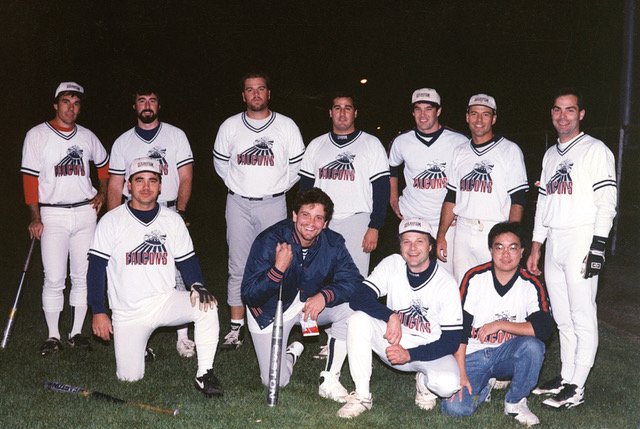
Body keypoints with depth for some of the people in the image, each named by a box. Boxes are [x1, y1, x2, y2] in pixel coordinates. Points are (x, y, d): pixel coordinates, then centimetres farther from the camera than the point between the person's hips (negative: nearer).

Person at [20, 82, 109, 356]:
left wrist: (103, 192, 13)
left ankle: (77, 333, 15)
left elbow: (103, 163, 27)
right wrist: (35, 218, -11)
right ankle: (53, 336, 8)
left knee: (82, 277, 5)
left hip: (85, 212, 3)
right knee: (54, 279, -3)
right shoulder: (37, 135, -2)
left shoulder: (87, 137, 9)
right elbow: (30, 178, -5)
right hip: (53, 214, -3)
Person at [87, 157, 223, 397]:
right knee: (129, 377, -7)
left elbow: (186, 260, 6)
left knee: (206, 306, -28)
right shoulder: (111, 221, -3)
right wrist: (98, 312, -8)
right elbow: (96, 267, -3)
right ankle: (137, 347, 27)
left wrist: (197, 285, -16)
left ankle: (204, 374, -18)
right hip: (127, 312, -1)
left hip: (165, 300, 1)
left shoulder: (172, 220, 4)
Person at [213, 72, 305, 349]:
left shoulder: (287, 126, 1)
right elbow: (220, 162, 16)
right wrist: (237, 186, 12)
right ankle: (237, 326, 10)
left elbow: (298, 164, 7)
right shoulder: (230, 126, 4)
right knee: (238, 266, 2)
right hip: (238, 204, 1)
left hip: (273, 204, -1)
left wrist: (279, 187, 5)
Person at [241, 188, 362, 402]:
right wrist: (278, 269, -44)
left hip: (311, 303, 3)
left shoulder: (332, 243, -15)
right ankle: (292, 352, 28)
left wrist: (325, 295, -36)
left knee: (349, 307, -25)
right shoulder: (270, 241, -26)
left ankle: (329, 381, -11)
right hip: (270, 310, -3)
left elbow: (353, 281, -18)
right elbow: (249, 296, -27)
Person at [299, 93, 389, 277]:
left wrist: (374, 227, -8)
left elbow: (381, 189, 0)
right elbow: (305, 185, 15)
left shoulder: (372, 144, 4)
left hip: (357, 221, -3)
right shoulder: (316, 145, 14)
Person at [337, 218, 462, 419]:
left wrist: (409, 355, -24)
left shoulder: (447, 283, -15)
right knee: (358, 320, -24)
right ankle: (362, 396, -14)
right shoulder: (391, 264, -8)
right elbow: (358, 299, -18)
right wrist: (391, 316, -35)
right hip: (394, 344, 3)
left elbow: (452, 340, -14)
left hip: (429, 351, -2)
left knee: (448, 385, -33)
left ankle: (424, 382, 6)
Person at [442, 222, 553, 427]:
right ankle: (485, 385, 13)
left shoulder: (532, 285, -8)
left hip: (508, 354, 1)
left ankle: (515, 402, -7)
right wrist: (461, 373, -15)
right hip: (473, 355, -1)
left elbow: (544, 328, -21)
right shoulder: (474, 278, -9)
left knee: (533, 346, -32)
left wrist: (500, 324, -23)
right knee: (454, 407, -22)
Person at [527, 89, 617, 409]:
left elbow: (606, 203, -9)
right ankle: (566, 377, 20)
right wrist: (536, 247, 16)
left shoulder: (596, 151, -3)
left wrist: (597, 247, -16)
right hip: (553, 243, 7)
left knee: (582, 317, -4)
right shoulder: (550, 155, 18)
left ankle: (576, 388, 1)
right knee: (562, 318, 11)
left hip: (582, 240, -7)